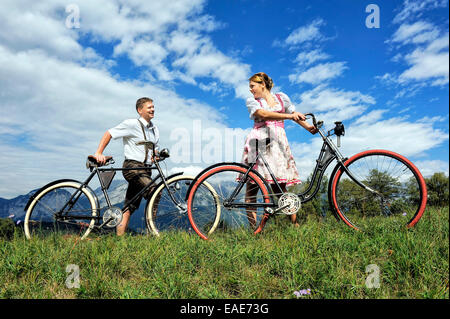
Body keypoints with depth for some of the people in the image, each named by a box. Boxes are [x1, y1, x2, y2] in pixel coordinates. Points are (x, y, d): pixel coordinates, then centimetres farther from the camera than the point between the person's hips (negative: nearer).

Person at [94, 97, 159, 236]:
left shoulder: (154, 129, 16)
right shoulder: (131, 124, -6)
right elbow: (109, 134, -5)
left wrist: (155, 154, 3)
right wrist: (99, 153, -14)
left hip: (145, 169, 7)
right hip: (132, 167, -7)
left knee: (131, 205, 6)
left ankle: (120, 233, 11)